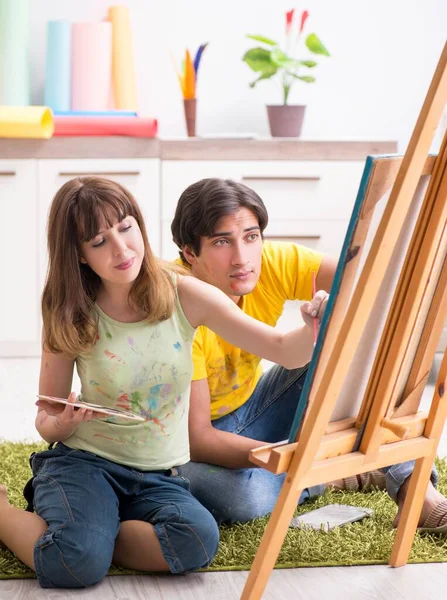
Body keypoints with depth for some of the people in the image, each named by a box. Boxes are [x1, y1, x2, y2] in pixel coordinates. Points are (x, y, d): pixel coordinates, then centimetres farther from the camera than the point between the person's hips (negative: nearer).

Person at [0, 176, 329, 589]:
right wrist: (62, 423, -21)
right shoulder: (70, 319, -4)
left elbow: (285, 351, -7)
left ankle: (87, 531, -6)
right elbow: (47, 422, 4)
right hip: (83, 461, -1)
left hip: (158, 477, 2)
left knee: (198, 542, -31)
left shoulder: (183, 296, -4)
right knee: (79, 564, -32)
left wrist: (314, 327, -30)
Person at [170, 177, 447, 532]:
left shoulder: (273, 264, -17)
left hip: (250, 409, 5)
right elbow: (195, 438, -30)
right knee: (241, 497, -39)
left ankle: (410, 483, -17)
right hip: (189, 448, -5)